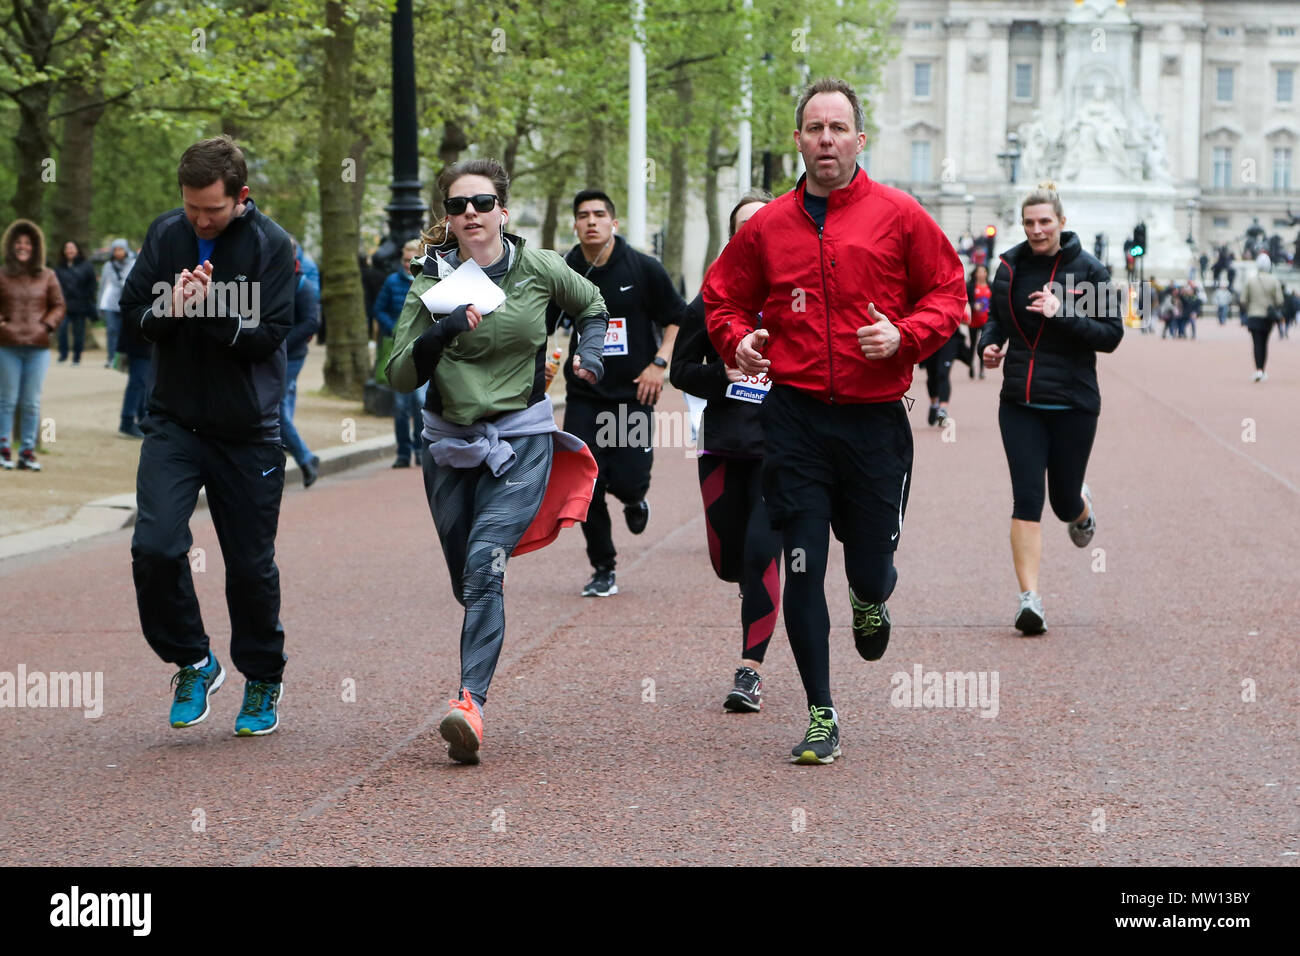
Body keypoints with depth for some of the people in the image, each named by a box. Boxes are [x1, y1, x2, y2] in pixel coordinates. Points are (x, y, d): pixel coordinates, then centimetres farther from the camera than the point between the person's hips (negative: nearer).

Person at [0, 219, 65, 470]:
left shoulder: (47, 277, 7)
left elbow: (59, 306, 11)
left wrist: (47, 325, -3)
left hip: (38, 348, 1)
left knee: (32, 403, 3)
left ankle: (28, 451, 9)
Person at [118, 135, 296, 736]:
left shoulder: (271, 245, -9)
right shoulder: (165, 234, 2)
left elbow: (269, 335, -14)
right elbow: (131, 310, 4)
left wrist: (211, 311, -29)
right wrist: (168, 312, -17)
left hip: (248, 431, -2)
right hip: (174, 422, 2)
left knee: (251, 565, 6)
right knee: (154, 547, -14)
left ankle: (263, 680, 27)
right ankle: (193, 663, 7)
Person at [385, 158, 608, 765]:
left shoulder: (538, 269, -1)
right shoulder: (431, 282, -2)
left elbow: (592, 305, 22)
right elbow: (399, 376, -8)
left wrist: (590, 356, 7)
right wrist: (440, 334, -23)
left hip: (523, 440, -2)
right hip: (450, 443, 2)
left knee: (485, 562, -22)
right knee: (469, 580, 10)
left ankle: (471, 703, -31)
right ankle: (473, 700, 31)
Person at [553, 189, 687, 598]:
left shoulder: (643, 268, -4)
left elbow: (677, 318, 4)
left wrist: (658, 364, -6)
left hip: (633, 393, -2)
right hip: (583, 395, 2)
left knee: (627, 481, -9)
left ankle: (635, 500, 30)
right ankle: (603, 569, 10)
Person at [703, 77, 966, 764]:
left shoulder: (898, 216, 1)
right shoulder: (767, 226, 6)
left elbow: (948, 293, 5)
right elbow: (723, 296, 17)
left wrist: (905, 336, -13)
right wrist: (736, 341, -3)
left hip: (874, 418, -1)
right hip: (794, 417, 1)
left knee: (870, 572, 5)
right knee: (802, 570, -4)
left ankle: (870, 600, 46)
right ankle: (821, 718, 6)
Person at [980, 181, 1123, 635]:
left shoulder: (1087, 271, -5)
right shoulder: (1010, 266, 4)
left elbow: (1112, 334, -7)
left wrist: (1062, 314, -20)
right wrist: (989, 343, -2)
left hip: (1072, 403, -2)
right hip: (1020, 402, 2)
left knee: (1064, 503, 8)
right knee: (1027, 498, -10)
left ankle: (1083, 507, 47)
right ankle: (1029, 598, -10)